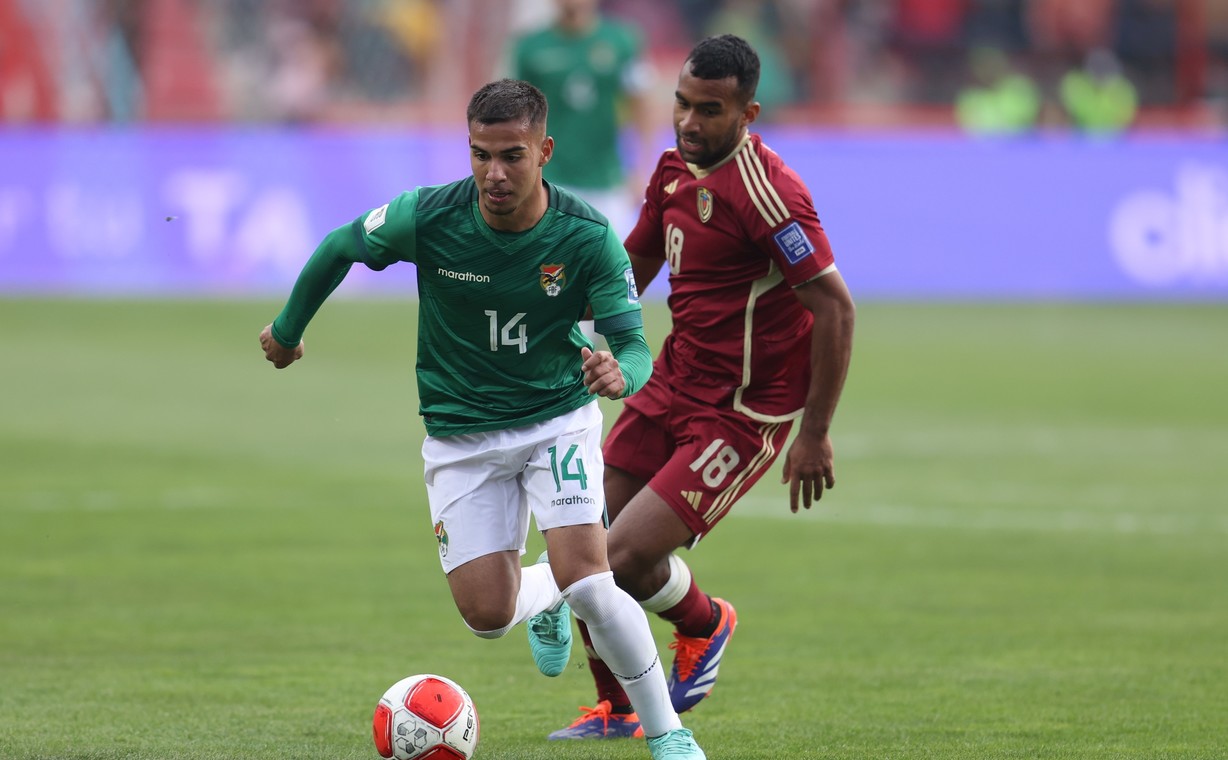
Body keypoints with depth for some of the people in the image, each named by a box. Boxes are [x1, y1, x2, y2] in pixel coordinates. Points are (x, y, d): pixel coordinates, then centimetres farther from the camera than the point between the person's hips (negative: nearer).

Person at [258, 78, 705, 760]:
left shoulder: (587, 237, -19)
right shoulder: (428, 217, -19)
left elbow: (634, 344, -18)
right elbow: (338, 249, 0)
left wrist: (621, 372, -42)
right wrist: (288, 331, 13)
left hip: (558, 418, -1)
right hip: (460, 434, 2)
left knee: (586, 580, -21)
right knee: (487, 615, -6)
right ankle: (543, 600, 34)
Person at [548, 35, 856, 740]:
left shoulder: (765, 193, -22)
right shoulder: (675, 168, 5)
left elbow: (835, 308, -21)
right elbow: (631, 268, 21)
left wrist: (816, 435, -19)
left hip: (741, 414, -8)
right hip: (671, 385, 8)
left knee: (628, 557, -16)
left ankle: (704, 623, 18)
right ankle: (615, 712, 21)